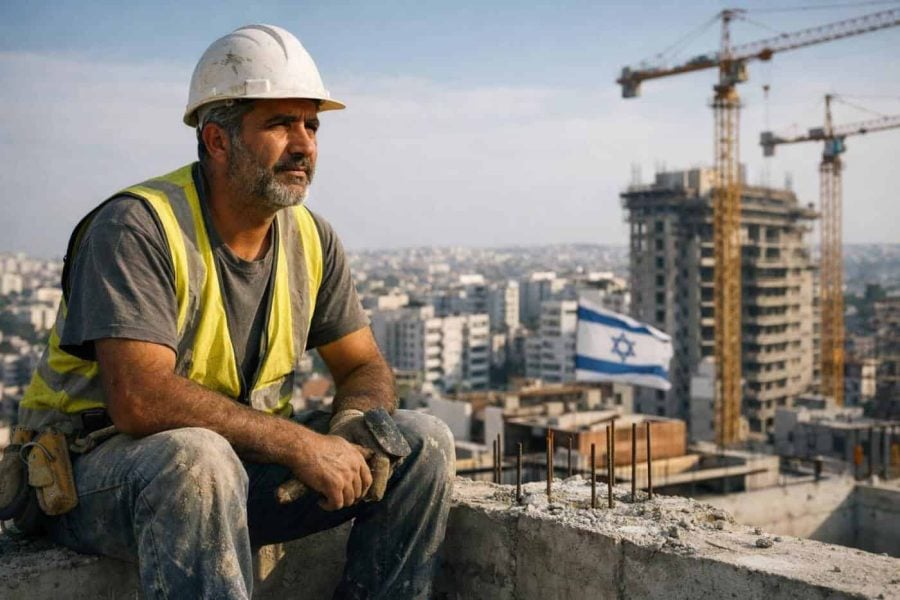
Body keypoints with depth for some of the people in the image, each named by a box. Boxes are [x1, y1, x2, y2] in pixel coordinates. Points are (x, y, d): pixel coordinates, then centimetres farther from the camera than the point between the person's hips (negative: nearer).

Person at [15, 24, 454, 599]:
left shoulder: (312, 240, 2)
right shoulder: (139, 227, -19)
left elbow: (366, 367, 9)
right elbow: (139, 399, -29)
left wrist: (349, 428, -15)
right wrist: (302, 445, -28)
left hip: (244, 463, 6)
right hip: (99, 469, -6)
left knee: (424, 441, -8)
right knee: (196, 455, -40)